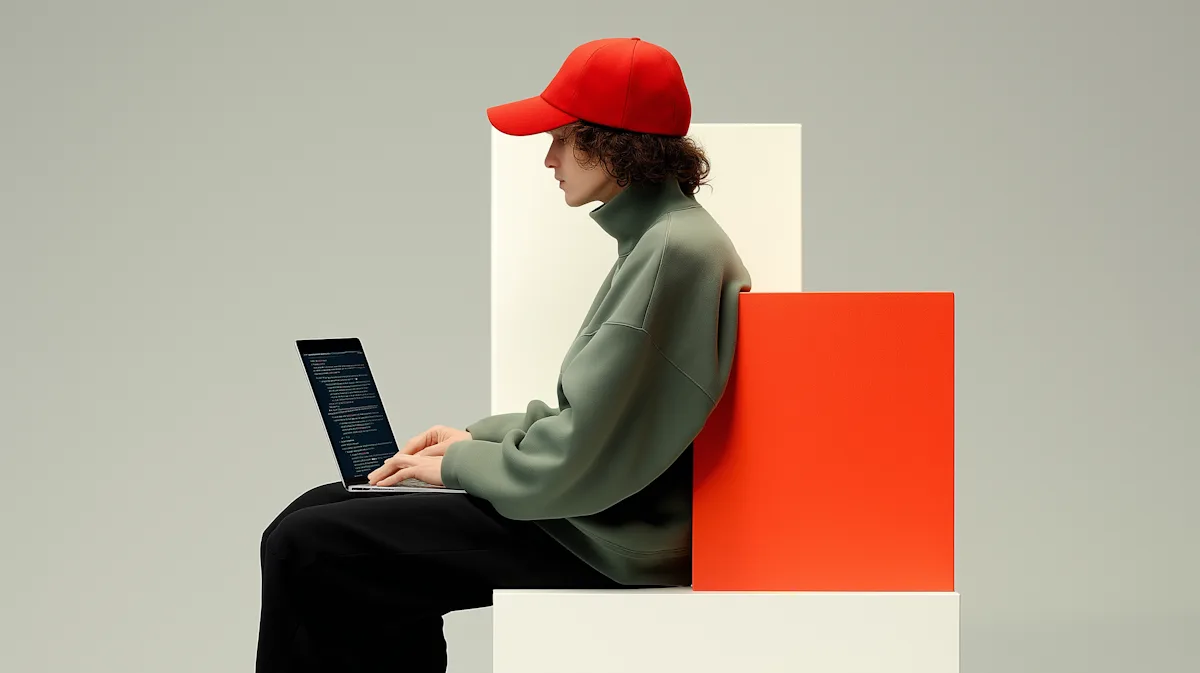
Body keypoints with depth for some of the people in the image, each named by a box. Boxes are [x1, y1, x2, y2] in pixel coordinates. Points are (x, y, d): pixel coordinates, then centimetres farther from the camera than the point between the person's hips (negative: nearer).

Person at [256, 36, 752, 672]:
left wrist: (460, 464, -6)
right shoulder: (656, 237, 14)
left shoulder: (674, 251, -20)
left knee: (303, 548, -12)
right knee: (317, 509, 11)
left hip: (602, 547, -11)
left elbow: (576, 459, -22)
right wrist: (480, 436, 11)